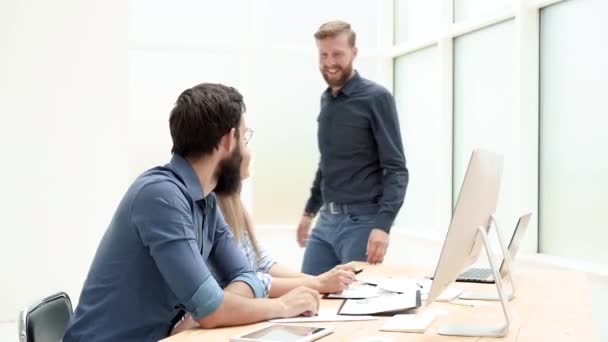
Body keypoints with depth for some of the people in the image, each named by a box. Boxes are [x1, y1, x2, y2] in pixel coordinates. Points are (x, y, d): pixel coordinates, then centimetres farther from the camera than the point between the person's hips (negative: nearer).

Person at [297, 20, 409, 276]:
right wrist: (310, 210, 23)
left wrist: (383, 224, -25)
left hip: (362, 221, -7)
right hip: (327, 219, 7)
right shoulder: (326, 100, 12)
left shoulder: (376, 98, -9)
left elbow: (396, 169, -14)